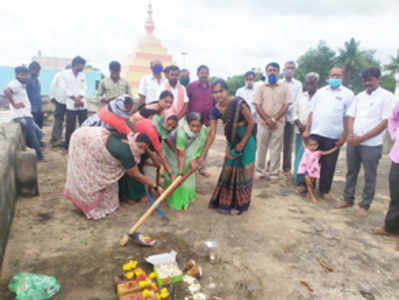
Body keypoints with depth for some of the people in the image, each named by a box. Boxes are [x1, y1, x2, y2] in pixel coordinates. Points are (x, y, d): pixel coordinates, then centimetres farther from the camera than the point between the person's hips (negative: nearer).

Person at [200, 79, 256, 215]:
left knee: (243, 172, 2)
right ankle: (226, 203, 26)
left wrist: (242, 143, -11)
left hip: (246, 140, -4)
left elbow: (251, 123, -14)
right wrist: (203, 155, -10)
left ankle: (240, 205, 17)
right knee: (228, 171, 9)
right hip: (232, 141, 5)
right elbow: (211, 134, -8)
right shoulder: (215, 110, -10)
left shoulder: (239, 104, -24)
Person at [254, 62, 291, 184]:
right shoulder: (261, 88, 6)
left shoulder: (284, 88, 5)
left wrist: (274, 119, -11)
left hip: (278, 124, -1)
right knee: (261, 148, 7)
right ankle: (260, 171, 20)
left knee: (276, 150, 2)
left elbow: (285, 106, -1)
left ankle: (274, 174, 11)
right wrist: (267, 119, -12)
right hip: (263, 123, 1)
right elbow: (257, 106, -2)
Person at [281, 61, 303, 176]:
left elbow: (298, 101, 0)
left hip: (290, 116, 0)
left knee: (288, 144, 3)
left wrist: (288, 108, -15)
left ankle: (287, 168, 11)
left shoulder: (298, 84, 8)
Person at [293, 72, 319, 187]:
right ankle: (299, 178, 20)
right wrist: (299, 124, -4)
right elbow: (296, 112, 13)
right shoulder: (301, 96, 14)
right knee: (299, 155, 9)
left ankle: (304, 182, -3)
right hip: (300, 131, 5)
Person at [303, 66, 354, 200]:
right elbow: (312, 112, 10)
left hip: (333, 136, -2)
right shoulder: (320, 92, 11)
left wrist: (344, 136, -7)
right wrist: (307, 130, 4)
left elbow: (348, 117, -2)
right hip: (315, 133, 2)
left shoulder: (348, 94, 2)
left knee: (329, 165, 6)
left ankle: (324, 190, 20)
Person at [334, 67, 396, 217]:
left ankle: (364, 205, 17)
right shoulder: (359, 96, 10)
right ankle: (348, 199, 27)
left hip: (372, 145, -5)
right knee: (351, 172, 13)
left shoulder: (387, 96, -6)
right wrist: (351, 135, -9)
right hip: (353, 142, 5)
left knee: (369, 177, 5)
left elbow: (385, 122, -11)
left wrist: (362, 138, -15)